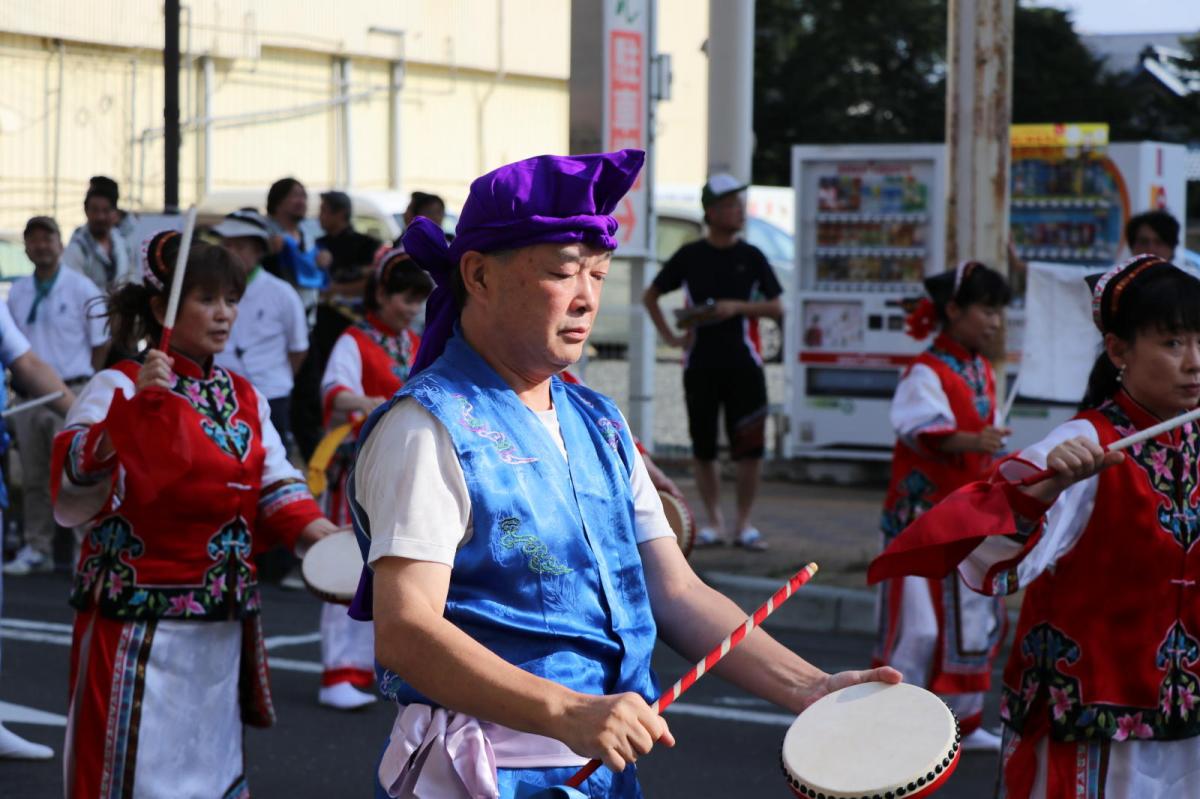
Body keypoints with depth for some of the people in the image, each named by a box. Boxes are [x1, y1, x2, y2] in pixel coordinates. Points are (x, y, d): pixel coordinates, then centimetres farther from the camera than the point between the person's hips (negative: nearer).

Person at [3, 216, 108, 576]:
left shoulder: (81, 289, -4)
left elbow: (101, 343, -1)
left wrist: (83, 384, -2)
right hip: (29, 394, 5)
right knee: (33, 478, 9)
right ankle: (37, 549, 17)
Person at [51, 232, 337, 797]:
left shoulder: (244, 398, 12)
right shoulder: (122, 385, -7)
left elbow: (276, 485, 6)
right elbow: (74, 472, -21)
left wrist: (323, 535, -12)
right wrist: (138, 405, -32)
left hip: (223, 622, 6)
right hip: (139, 621, -6)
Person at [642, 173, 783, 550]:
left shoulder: (751, 257, 5)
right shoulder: (689, 256, 4)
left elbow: (776, 308, 3)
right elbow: (650, 296, 15)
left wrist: (736, 307, -11)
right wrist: (669, 336, 5)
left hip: (742, 363, 0)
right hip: (700, 364, 0)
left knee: (750, 447, -6)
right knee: (703, 448, 4)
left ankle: (743, 523, 5)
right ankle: (713, 521, 16)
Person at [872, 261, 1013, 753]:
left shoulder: (982, 373, 12)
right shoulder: (926, 372, -14)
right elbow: (921, 428, -30)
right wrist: (971, 441, -45)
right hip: (921, 516, -8)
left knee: (976, 619, 12)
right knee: (917, 625, -8)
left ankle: (961, 722, 25)